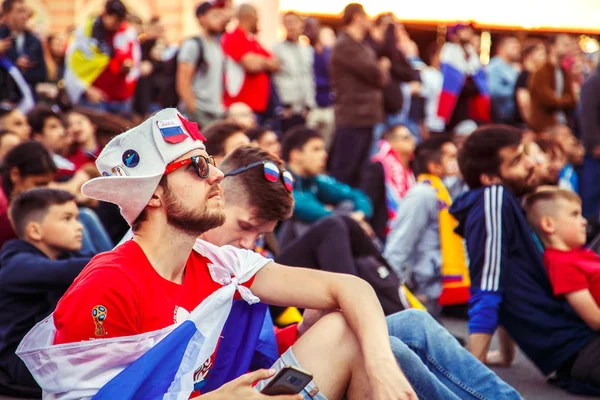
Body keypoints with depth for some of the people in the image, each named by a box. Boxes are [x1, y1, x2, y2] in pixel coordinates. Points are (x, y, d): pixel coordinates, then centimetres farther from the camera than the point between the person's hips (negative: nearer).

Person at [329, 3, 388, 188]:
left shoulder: (363, 48, 19)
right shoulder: (345, 46, -11)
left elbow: (382, 78, 19)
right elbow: (374, 72, -17)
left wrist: (381, 71, -2)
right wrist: (383, 67, 3)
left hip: (366, 116, 9)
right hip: (352, 118, -9)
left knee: (359, 172, 12)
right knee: (344, 172, -7)